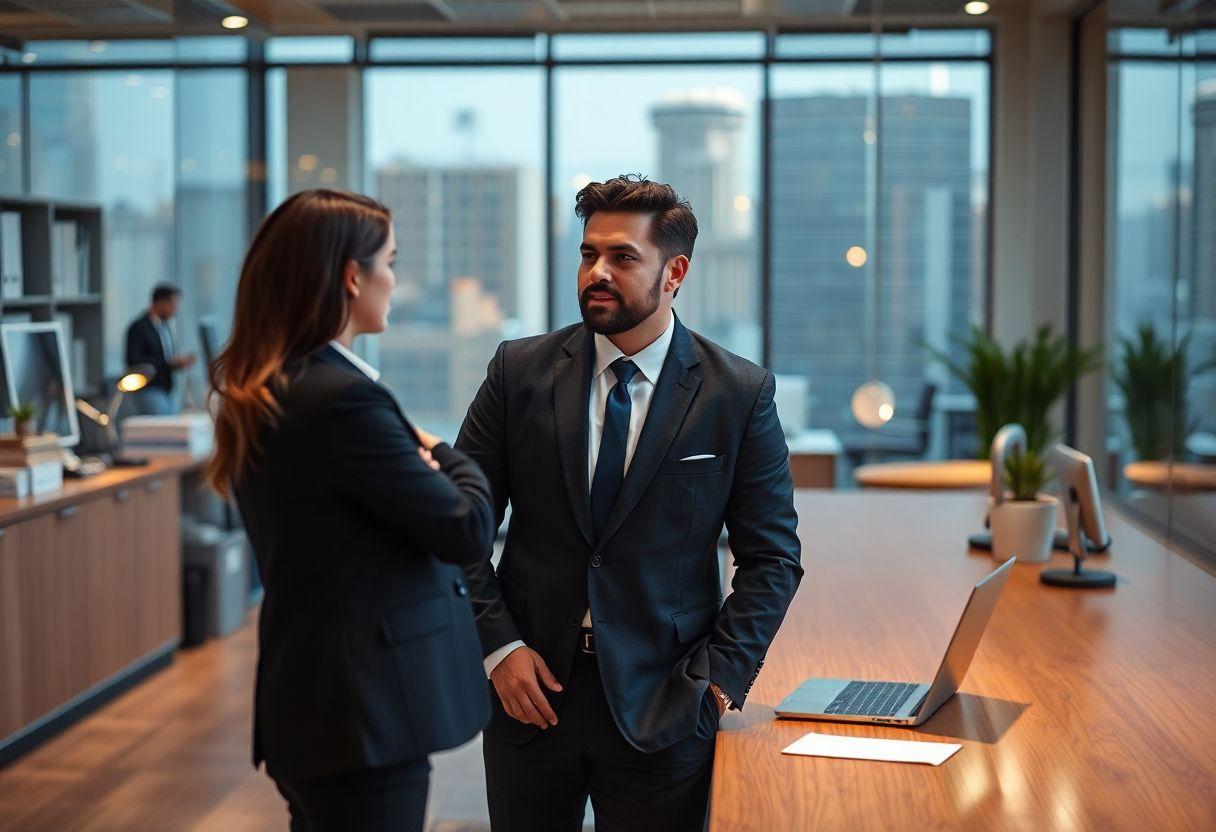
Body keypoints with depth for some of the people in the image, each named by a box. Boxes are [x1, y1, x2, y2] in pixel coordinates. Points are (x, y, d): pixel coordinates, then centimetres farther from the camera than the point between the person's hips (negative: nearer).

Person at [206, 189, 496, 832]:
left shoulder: (259, 393, 9)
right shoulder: (344, 399, -21)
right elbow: (470, 530, -16)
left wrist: (422, 457, -5)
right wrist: (450, 458, 3)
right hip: (366, 713, -10)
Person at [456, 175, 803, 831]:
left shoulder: (740, 395, -3)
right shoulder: (520, 372, 1)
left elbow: (773, 557, 0)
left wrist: (719, 677, -8)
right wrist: (498, 646, -7)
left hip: (663, 706, -1)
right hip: (530, 691, 2)